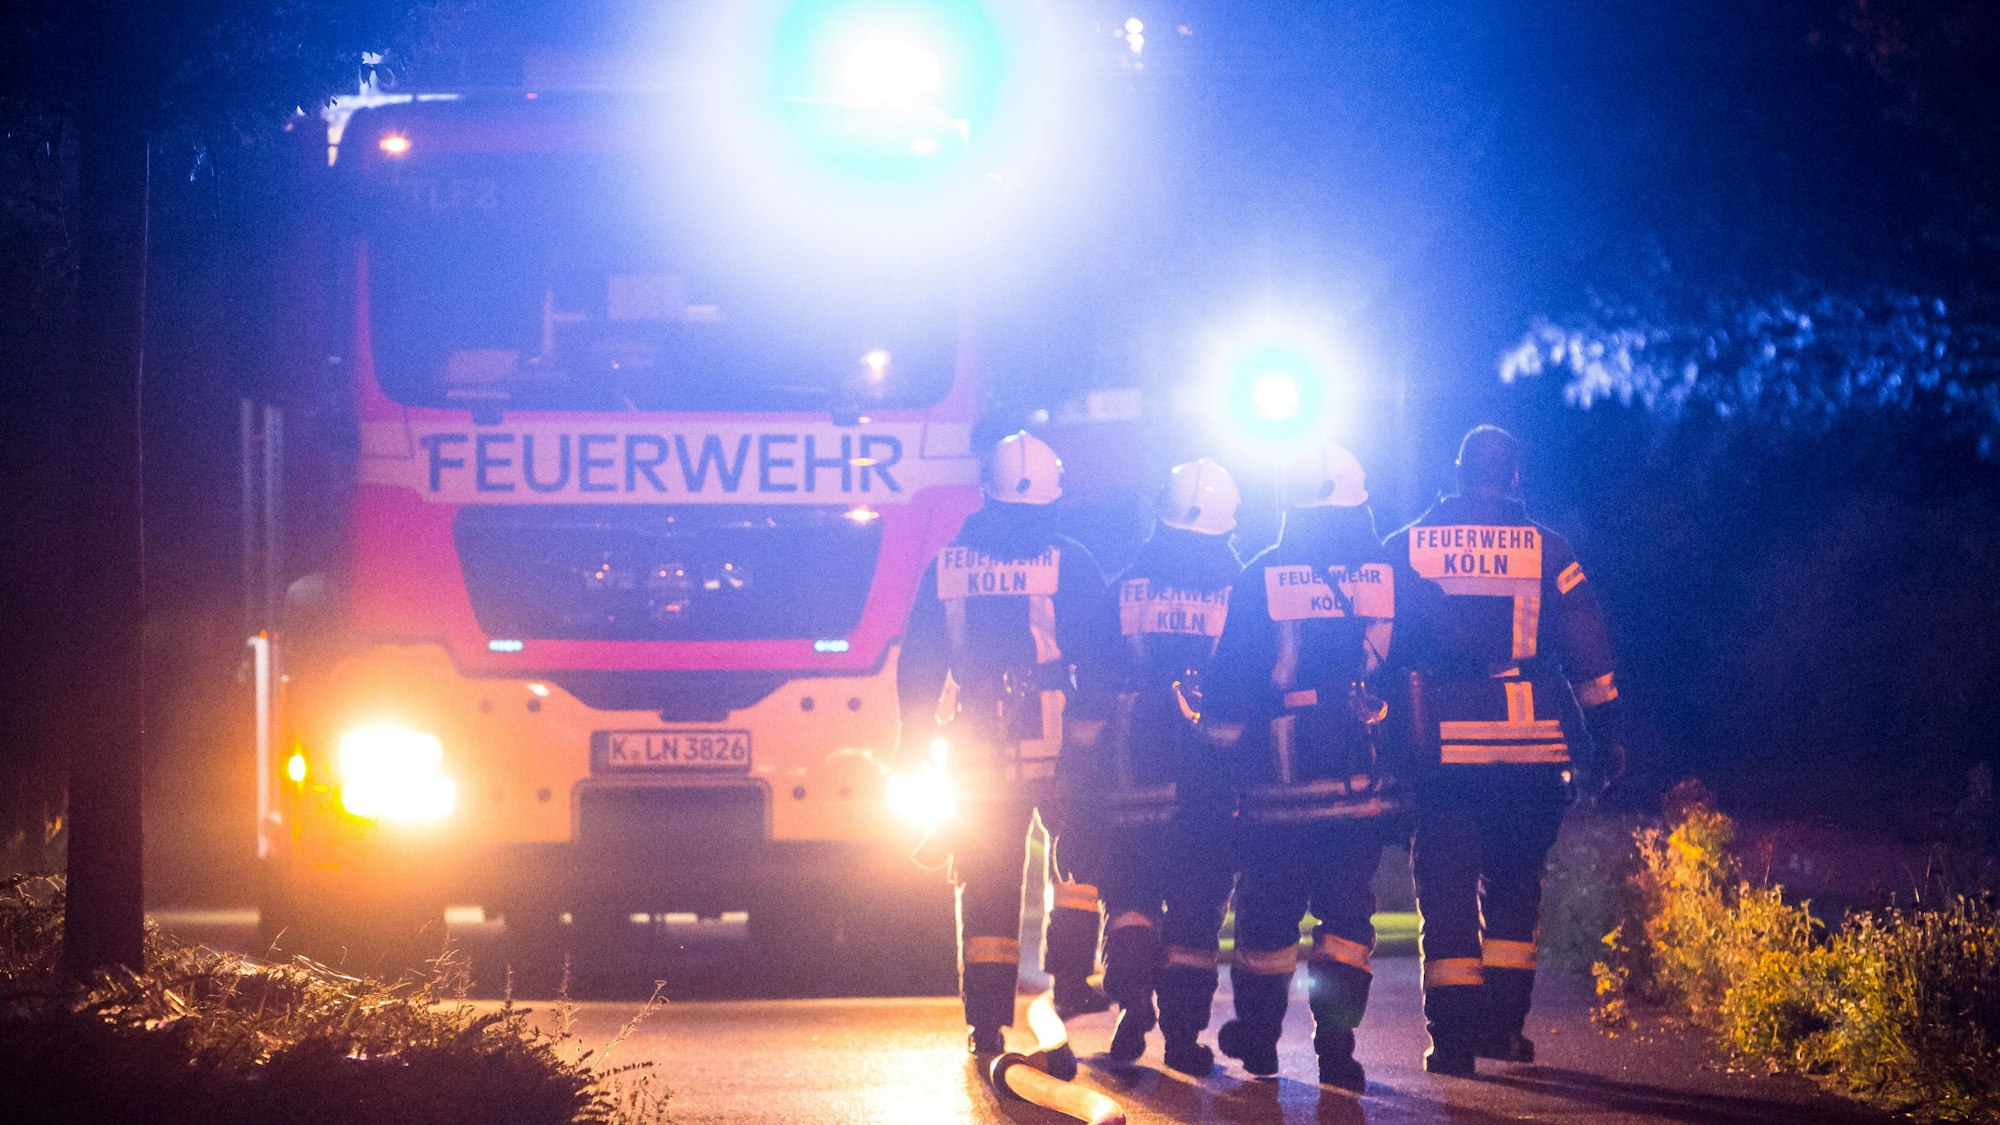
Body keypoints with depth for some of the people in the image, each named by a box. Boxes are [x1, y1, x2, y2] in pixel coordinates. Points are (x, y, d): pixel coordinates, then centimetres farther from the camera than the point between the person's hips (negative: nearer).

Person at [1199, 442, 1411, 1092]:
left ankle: (1257, 1037, 25)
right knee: (1347, 912, 5)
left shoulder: (1260, 578, -3)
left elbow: (1231, 678, -2)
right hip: (1363, 783, 1)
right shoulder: (1392, 576, 0)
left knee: (1268, 909, 12)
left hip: (1279, 776, -1)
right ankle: (1336, 1046, -5)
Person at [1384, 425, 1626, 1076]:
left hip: (1439, 750, 0)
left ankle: (1452, 1039, -1)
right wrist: (1605, 734, 11)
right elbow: (1589, 654, 4)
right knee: (1513, 886, 15)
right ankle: (1503, 1023, 10)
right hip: (1530, 748, 0)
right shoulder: (1545, 551, 3)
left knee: (1445, 890, 4)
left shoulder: (1405, 550, 5)